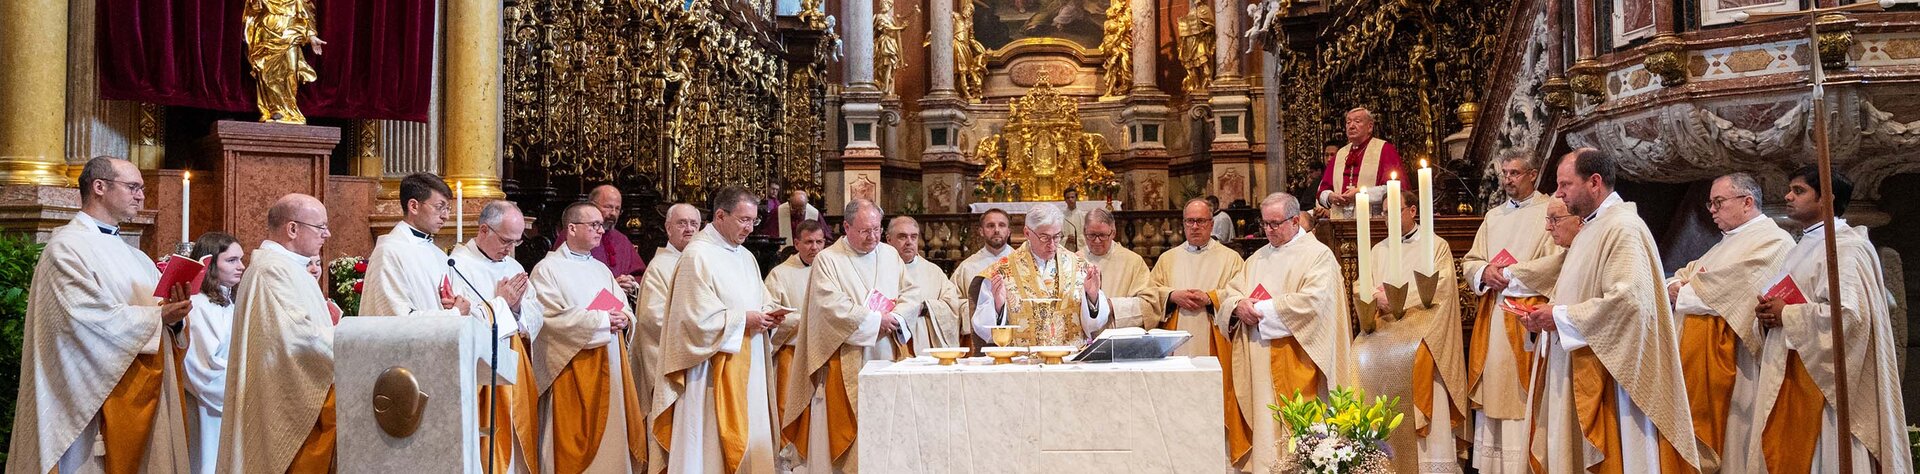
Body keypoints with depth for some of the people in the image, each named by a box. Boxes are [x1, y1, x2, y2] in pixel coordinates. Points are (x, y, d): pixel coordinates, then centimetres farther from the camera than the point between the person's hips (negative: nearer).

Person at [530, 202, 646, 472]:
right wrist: (602, 320, -14)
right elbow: (551, 317, -17)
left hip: (609, 364, 7)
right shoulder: (548, 269, -5)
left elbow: (624, 307, 14)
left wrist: (622, 318, -10)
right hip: (572, 367, -6)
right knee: (574, 438, -3)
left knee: (611, 431, 7)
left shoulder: (601, 269, 17)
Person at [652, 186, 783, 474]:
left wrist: (767, 314, -2)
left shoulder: (745, 256, 13)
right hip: (713, 370, -8)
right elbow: (697, 316, -18)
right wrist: (743, 320, -14)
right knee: (711, 442, -3)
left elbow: (761, 299, 20)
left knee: (748, 435, 9)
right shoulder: (697, 255, -12)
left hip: (748, 366, 8)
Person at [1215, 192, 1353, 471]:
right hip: (1257, 362, 6)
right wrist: (1239, 305, -9)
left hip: (1294, 362, -6)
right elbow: (1230, 293, 15)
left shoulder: (1318, 255, -3)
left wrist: (1261, 309, -14)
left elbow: (1313, 301, -17)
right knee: (1262, 421, 4)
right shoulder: (1259, 258, 18)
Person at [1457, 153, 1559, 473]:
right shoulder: (1493, 216, 19)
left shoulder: (1551, 212, -1)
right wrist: (1486, 272, -6)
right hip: (1491, 319, 6)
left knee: (1521, 398, -6)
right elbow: (1469, 263, 14)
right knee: (1491, 395, 6)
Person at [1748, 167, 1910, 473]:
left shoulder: (1843, 247, -12)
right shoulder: (1806, 246, 18)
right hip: (1791, 376, 9)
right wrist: (1771, 313, 4)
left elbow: (1847, 313, -24)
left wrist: (1786, 314, -13)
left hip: (1821, 378, -9)